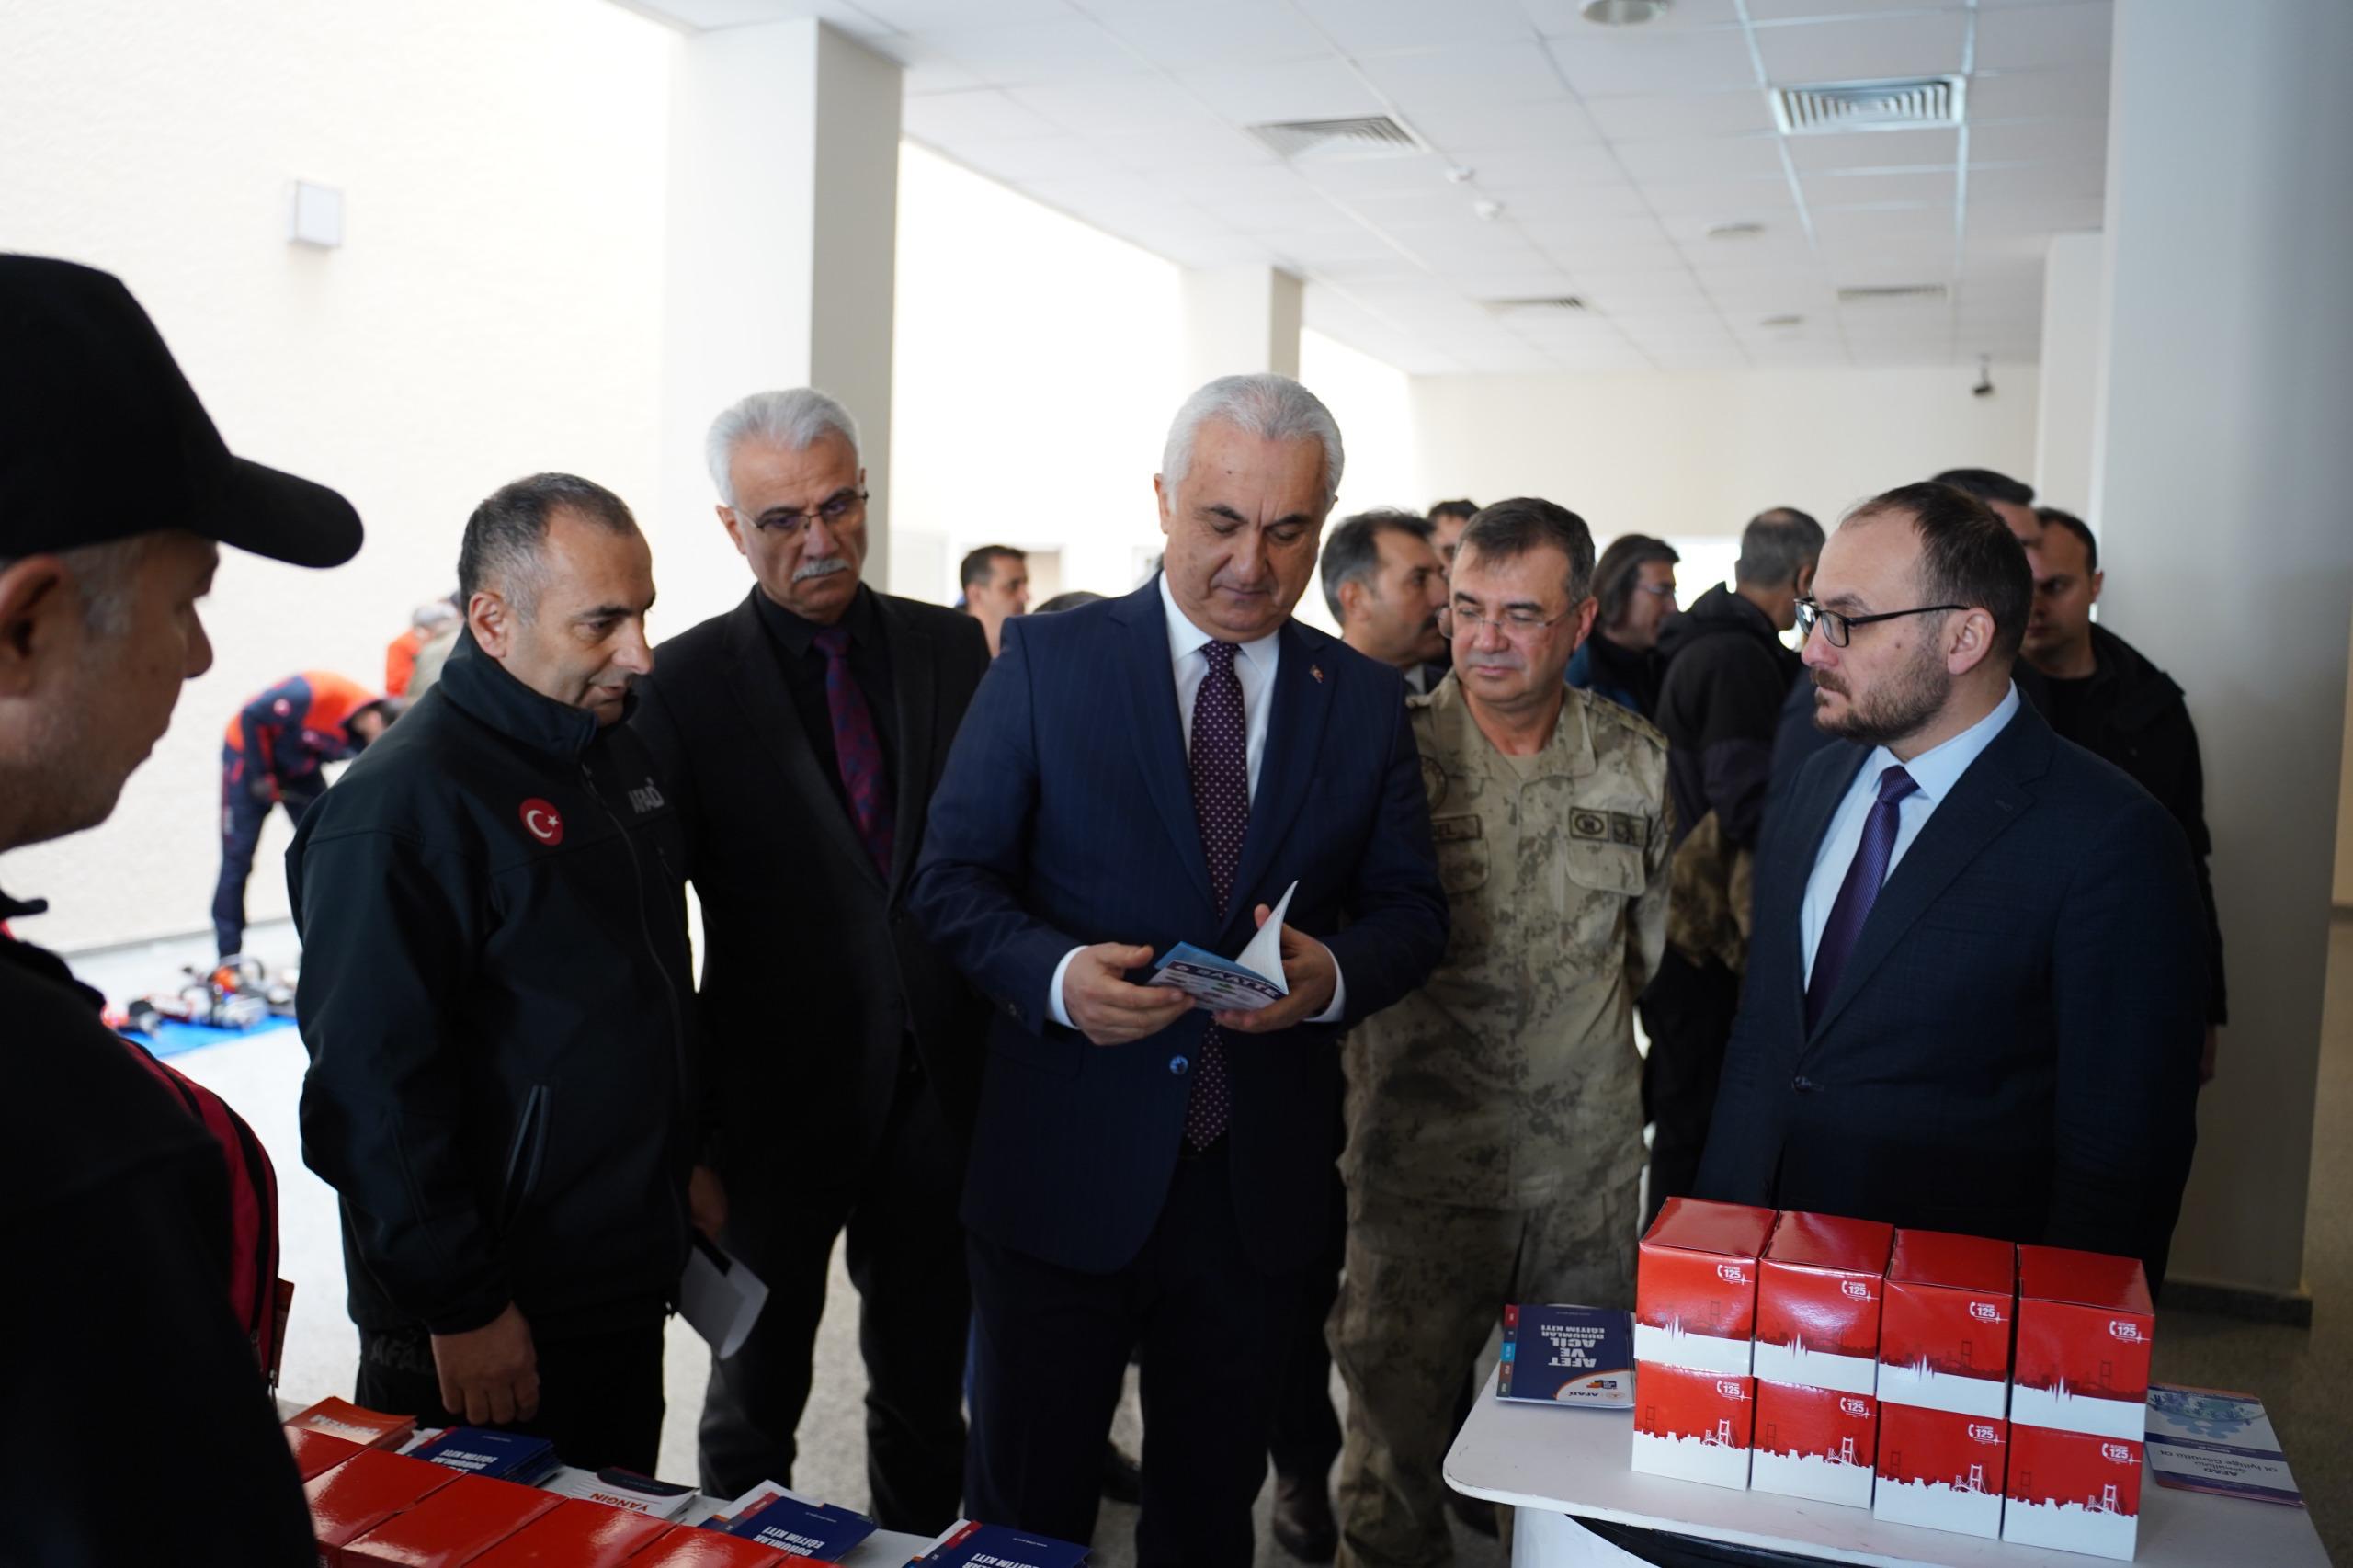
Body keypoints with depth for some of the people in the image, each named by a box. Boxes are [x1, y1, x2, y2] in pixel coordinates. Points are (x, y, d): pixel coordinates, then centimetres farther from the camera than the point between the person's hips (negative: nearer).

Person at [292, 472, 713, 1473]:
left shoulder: (617, 750, 6)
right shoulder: (402, 802, -21)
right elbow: (373, 1086, -22)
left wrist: (684, 1161, 16)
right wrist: (460, 1308, -19)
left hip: (627, 1279, 8)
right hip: (490, 1329, -7)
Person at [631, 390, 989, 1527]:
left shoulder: (952, 648, 2)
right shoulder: (687, 684, -6)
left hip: (936, 1087, 2)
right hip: (777, 1096, -2)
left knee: (926, 1388, 19)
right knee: (756, 1397, 18)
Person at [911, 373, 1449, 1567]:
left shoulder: (1366, 700, 3)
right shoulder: (1046, 659, -4)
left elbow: (1411, 910, 6)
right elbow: (954, 878, -4)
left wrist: (1333, 974, -16)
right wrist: (1054, 973, -24)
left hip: (1262, 1185, 3)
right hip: (1062, 1169, -2)